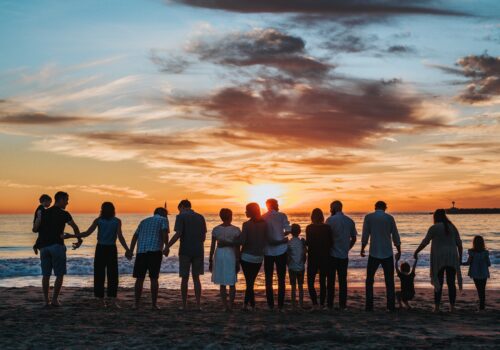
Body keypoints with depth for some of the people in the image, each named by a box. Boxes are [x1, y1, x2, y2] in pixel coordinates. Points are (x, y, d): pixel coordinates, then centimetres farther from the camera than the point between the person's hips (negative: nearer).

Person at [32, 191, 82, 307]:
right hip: (57, 245, -5)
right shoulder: (64, 214, -1)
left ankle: (46, 300, 10)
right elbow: (75, 227, -2)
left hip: (44, 246, 5)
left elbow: (35, 229, 5)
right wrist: (79, 240, 13)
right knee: (59, 274, 3)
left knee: (46, 275, 10)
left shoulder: (43, 213, 9)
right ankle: (55, 299, 0)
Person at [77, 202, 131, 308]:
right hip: (111, 249, -1)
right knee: (112, 275, 2)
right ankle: (112, 299, -8)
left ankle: (101, 299, 8)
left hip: (100, 249, 1)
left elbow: (87, 233, -8)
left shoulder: (98, 220, 0)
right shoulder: (117, 221, -2)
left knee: (99, 275, 7)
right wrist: (127, 249, -6)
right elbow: (120, 237, -10)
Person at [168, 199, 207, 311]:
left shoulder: (181, 217, -4)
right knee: (196, 278, 9)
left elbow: (178, 234, -14)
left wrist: (167, 247, -10)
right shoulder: (200, 217, 10)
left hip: (185, 251, -4)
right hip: (198, 251, 4)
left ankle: (184, 305, 9)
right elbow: (203, 236, 11)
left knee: (185, 279, 5)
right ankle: (198, 305, 4)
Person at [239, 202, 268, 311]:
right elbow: (266, 241, 2)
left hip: (247, 256, -4)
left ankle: (252, 306, 1)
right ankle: (246, 304, 18)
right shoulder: (264, 224, 0)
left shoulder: (246, 224, -13)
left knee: (249, 282, 4)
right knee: (251, 282, 14)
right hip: (259, 257, 4)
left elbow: (242, 241, -18)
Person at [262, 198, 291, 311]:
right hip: (281, 251, -2)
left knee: (268, 279, 9)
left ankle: (270, 305, 7)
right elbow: (288, 230, -13)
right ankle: (280, 305, 2)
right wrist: (281, 236, 5)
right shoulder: (282, 216, -3)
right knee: (281, 279, 5)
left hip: (267, 251, 2)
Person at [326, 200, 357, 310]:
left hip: (332, 254, -4)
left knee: (331, 280, 3)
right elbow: (354, 239, 10)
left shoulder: (330, 220, -9)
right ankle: (342, 304, 9)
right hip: (344, 255, 4)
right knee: (343, 280, 9)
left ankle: (330, 304, 5)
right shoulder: (350, 221, 6)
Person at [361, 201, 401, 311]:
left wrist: (362, 249, 10)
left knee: (369, 280, 9)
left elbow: (365, 235, -2)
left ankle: (369, 306, 3)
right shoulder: (389, 218, 2)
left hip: (374, 253, -1)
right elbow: (395, 237, 4)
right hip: (388, 253, 1)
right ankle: (391, 306, 4)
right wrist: (399, 251, 13)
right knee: (389, 281, 8)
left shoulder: (368, 217, -1)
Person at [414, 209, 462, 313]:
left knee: (438, 283, 1)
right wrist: (460, 256, 14)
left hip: (439, 259, -3)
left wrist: (416, 252, 3)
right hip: (452, 258, 3)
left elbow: (425, 242, -7)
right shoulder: (452, 227, 9)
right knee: (451, 283, 7)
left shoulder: (434, 228, -6)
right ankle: (452, 307, 6)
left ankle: (437, 307, -2)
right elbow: (459, 243, 7)